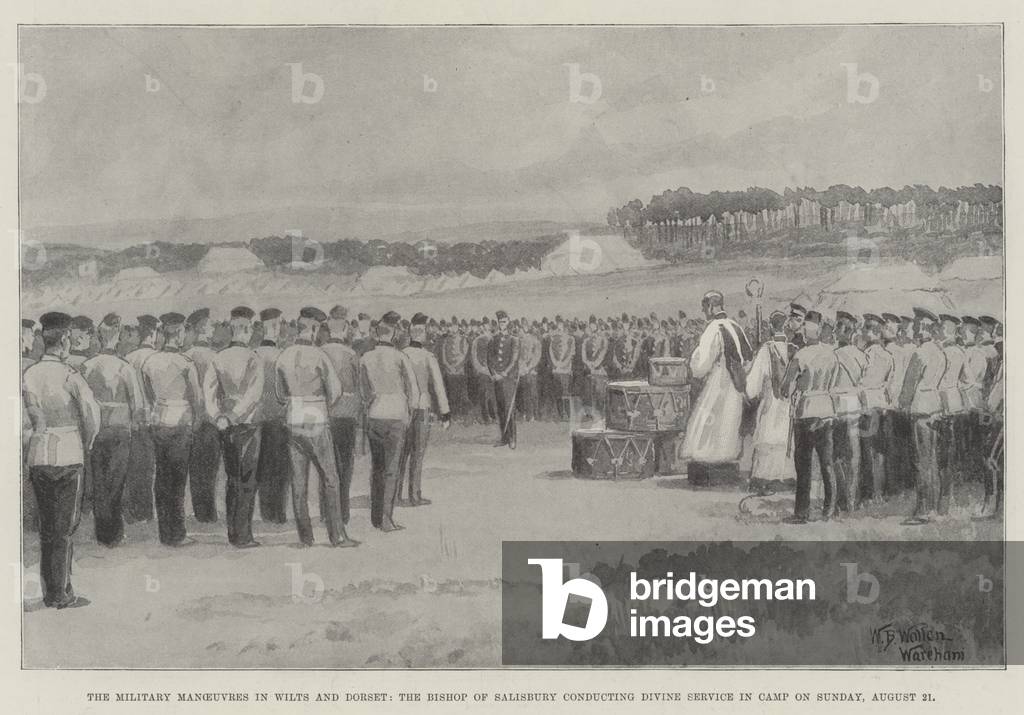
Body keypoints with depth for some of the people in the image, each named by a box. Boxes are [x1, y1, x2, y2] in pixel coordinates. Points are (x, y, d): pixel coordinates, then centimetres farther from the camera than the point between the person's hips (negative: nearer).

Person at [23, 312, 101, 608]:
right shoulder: (68, 375, -12)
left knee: (46, 524, 13)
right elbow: (91, 409, -21)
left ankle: (49, 591, 17)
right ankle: (62, 594, 2)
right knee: (65, 526, 1)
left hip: (38, 454, 5)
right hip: (68, 453, -5)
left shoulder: (29, 374, 3)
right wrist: (87, 443, -6)